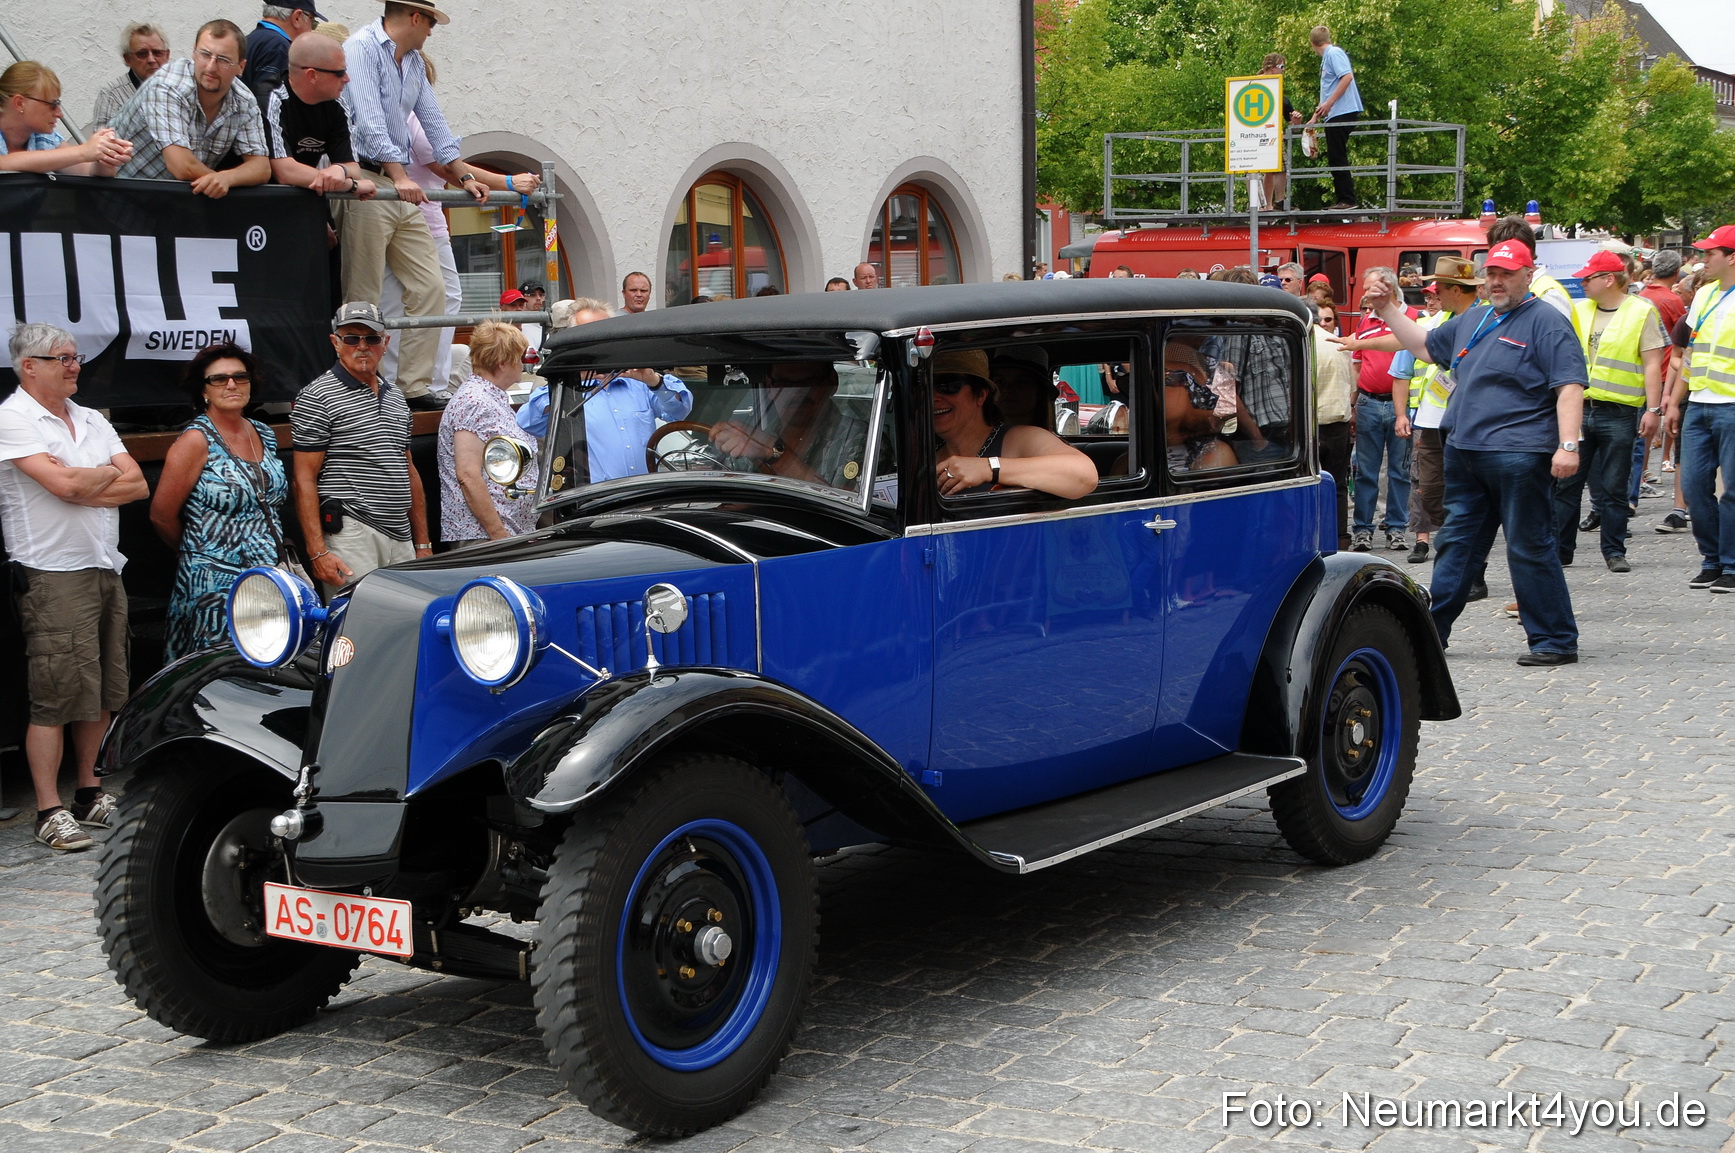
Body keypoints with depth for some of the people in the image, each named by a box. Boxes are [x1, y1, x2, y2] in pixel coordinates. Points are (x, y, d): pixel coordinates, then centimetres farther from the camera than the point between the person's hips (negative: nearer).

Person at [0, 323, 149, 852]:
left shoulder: (92, 420, 16)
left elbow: (139, 486, 7)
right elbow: (63, 484, -18)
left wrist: (81, 486, -8)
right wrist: (110, 473, 1)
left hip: (106, 570, 7)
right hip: (53, 576, -7)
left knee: (100, 693, 11)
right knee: (55, 697, -8)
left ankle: (89, 793, 22)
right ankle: (49, 811, -3)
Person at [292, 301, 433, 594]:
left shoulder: (395, 396, 18)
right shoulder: (317, 397, -3)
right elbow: (304, 479, -8)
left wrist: (423, 543, 19)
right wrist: (318, 552, -16)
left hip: (401, 539, 7)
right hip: (351, 534, -7)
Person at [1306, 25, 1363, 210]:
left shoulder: (1334, 53, -6)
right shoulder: (1326, 58, 23)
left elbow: (1347, 77, -20)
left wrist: (1329, 104, -21)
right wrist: (1314, 118, 33)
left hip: (1343, 112, -10)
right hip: (1333, 116, 10)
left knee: (1338, 157, -10)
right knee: (1335, 158, 10)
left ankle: (1348, 200, -10)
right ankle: (1343, 200, 12)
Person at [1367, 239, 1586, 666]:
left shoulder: (1547, 322, -6)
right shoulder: (1473, 320, 18)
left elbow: (1570, 387, -14)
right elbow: (1425, 346, 31)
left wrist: (1568, 445, -23)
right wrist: (1388, 310, 22)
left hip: (1518, 456, -8)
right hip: (1464, 451, 8)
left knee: (1530, 549, -4)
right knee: (1456, 542, 14)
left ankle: (1555, 641, 3)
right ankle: (1431, 630, 22)